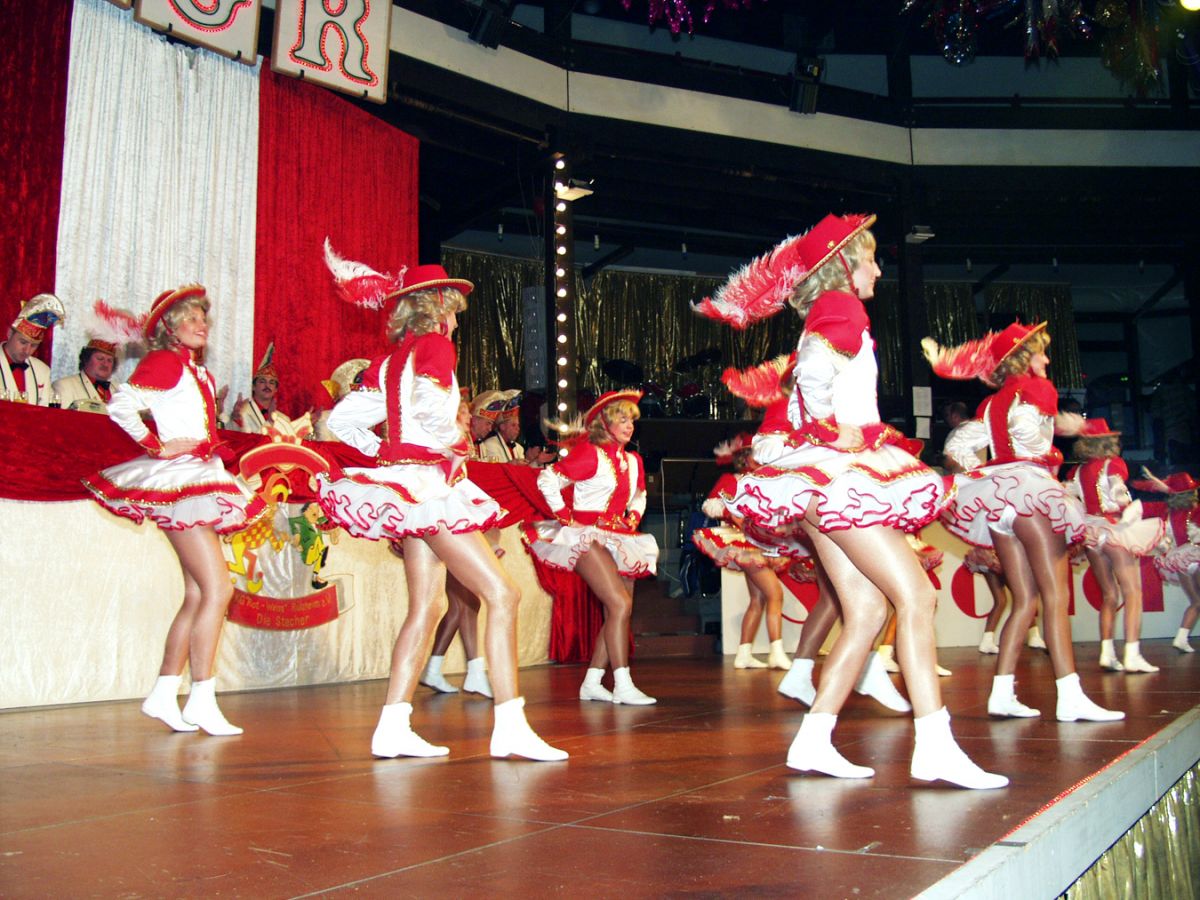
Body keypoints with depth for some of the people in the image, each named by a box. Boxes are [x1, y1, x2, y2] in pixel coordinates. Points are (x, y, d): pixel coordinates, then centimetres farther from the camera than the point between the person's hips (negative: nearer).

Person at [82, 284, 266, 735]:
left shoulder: (198, 372, 19)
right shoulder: (164, 361, -6)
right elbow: (120, 405, -18)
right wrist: (159, 447, -14)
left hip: (202, 480, 9)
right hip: (179, 480, -9)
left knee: (198, 594, 8)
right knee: (217, 587, -13)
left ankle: (164, 694, 15)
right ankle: (202, 701, -9)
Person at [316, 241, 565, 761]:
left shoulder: (389, 360, 17)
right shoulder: (434, 346, -6)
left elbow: (342, 417, 15)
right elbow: (433, 407, -23)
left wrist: (383, 451, 12)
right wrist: (449, 442, -4)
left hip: (405, 483, 9)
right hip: (429, 481, -9)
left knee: (426, 607, 10)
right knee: (501, 594, -10)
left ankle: (393, 727, 8)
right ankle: (510, 727, -13)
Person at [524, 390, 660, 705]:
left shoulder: (633, 461, 12)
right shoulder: (589, 453, -8)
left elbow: (639, 497, 31)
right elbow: (547, 480, -12)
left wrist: (632, 520, 13)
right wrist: (566, 517, -12)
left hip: (618, 540, 8)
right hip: (588, 536, -8)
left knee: (617, 613, 5)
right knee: (620, 604, -19)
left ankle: (591, 683, 14)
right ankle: (622, 685, -18)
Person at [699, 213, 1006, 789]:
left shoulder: (827, 316, 24)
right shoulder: (840, 308, -5)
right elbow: (813, 372, -23)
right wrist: (839, 433, -14)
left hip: (827, 481, 10)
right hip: (838, 470, -10)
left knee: (866, 610, 5)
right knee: (914, 595, -13)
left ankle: (813, 742, 5)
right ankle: (934, 747, -15)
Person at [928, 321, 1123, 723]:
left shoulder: (993, 404, 23)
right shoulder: (1035, 390, 2)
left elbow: (957, 444, 16)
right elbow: (1027, 431, -17)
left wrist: (980, 475, 12)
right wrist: (1059, 425, -1)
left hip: (997, 497, 8)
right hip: (1028, 487, -8)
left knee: (1025, 600, 8)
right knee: (1056, 596, -10)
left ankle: (1002, 693, 2)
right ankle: (1070, 697, -16)